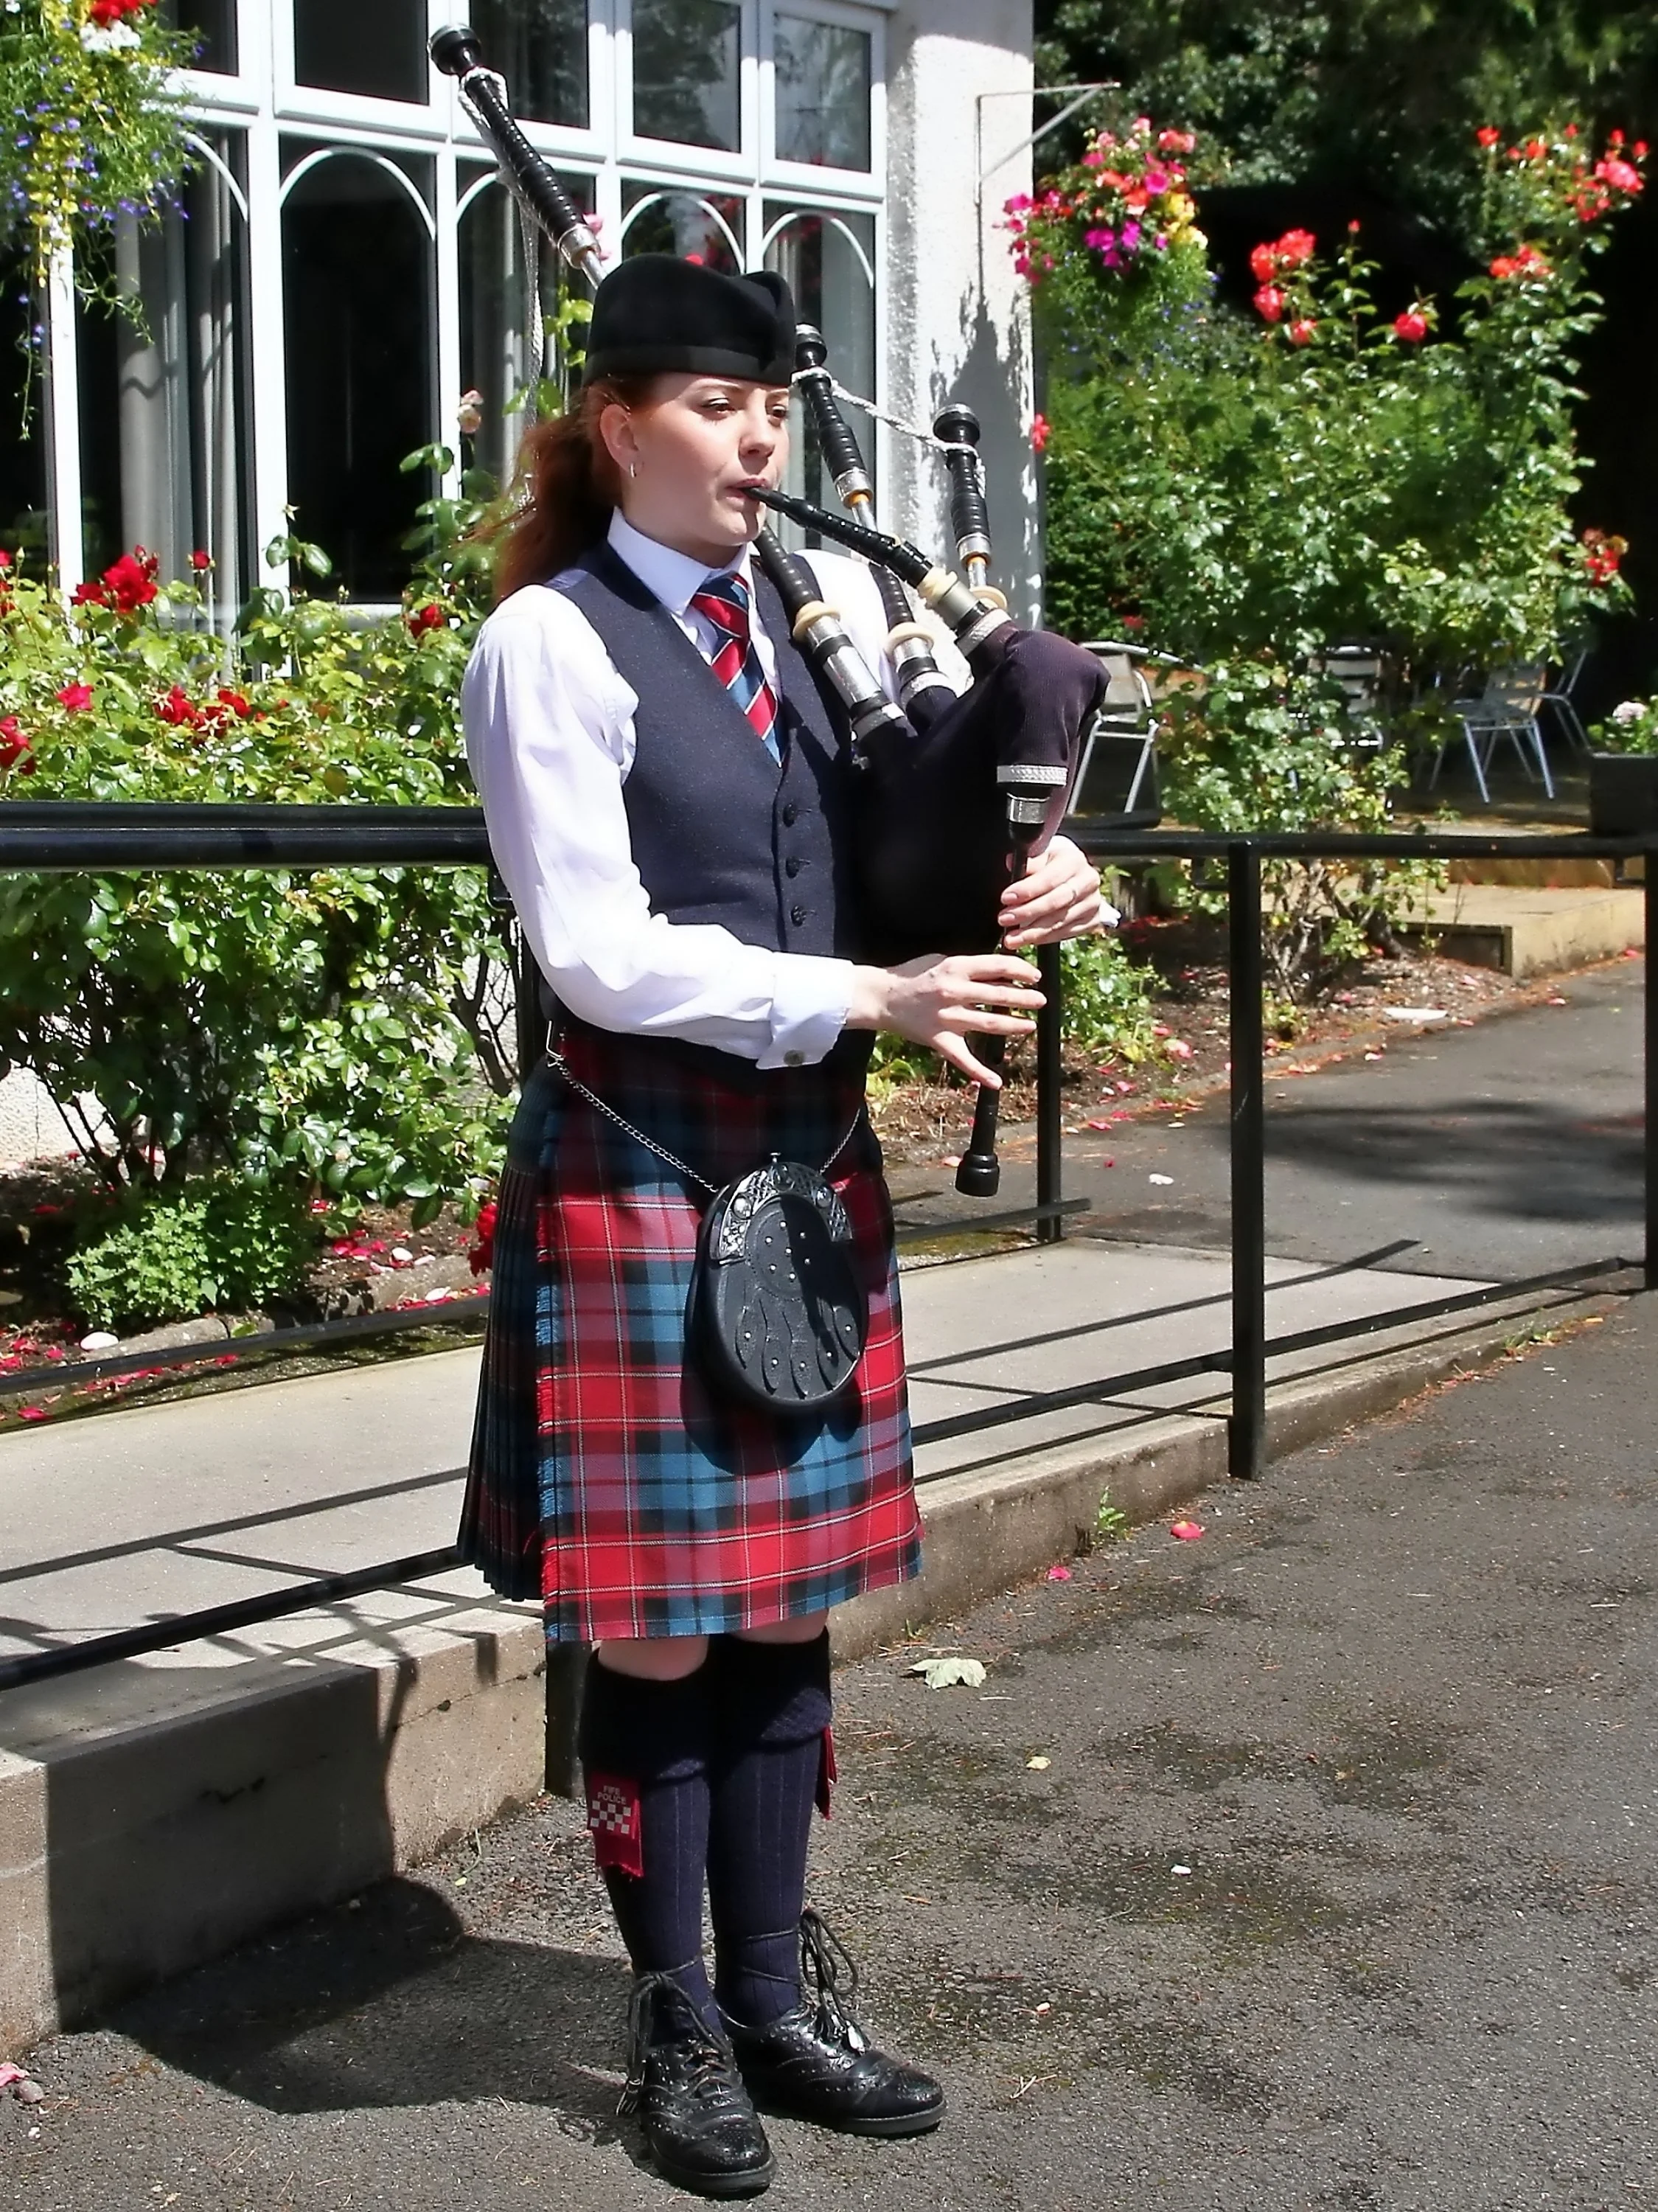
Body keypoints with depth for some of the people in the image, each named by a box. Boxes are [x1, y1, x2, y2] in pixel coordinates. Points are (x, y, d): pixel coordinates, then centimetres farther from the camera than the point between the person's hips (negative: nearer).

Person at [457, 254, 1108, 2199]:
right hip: (639, 1166, -6)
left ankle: (777, 1998, 28)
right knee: (659, 1619, 3)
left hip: (815, 1162, 6)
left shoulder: (828, 604, 8)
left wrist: (1042, 878, -8)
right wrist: (869, 998, -18)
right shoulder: (551, 642, -9)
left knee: (788, 1597, 13)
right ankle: (679, 2028, 21)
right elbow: (600, 952, -15)